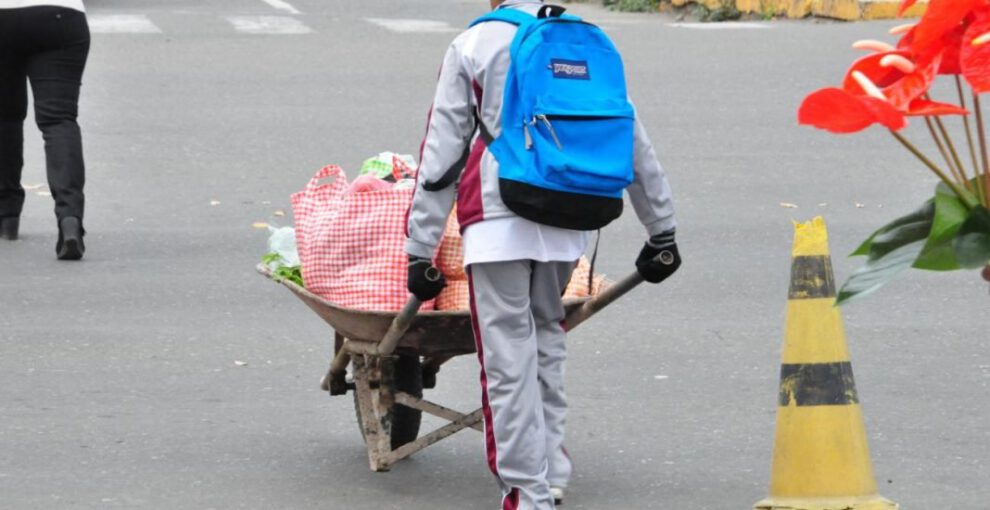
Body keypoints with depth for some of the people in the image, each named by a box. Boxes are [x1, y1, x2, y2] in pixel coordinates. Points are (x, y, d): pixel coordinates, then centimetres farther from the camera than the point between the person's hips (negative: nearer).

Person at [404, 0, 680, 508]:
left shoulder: (472, 47, 3)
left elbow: (441, 156, 2)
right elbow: (633, 144, 16)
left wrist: (420, 251, 4)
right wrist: (662, 232, 24)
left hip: (498, 220, -4)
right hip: (568, 224, 4)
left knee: (509, 360, -1)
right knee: (546, 342, 23)